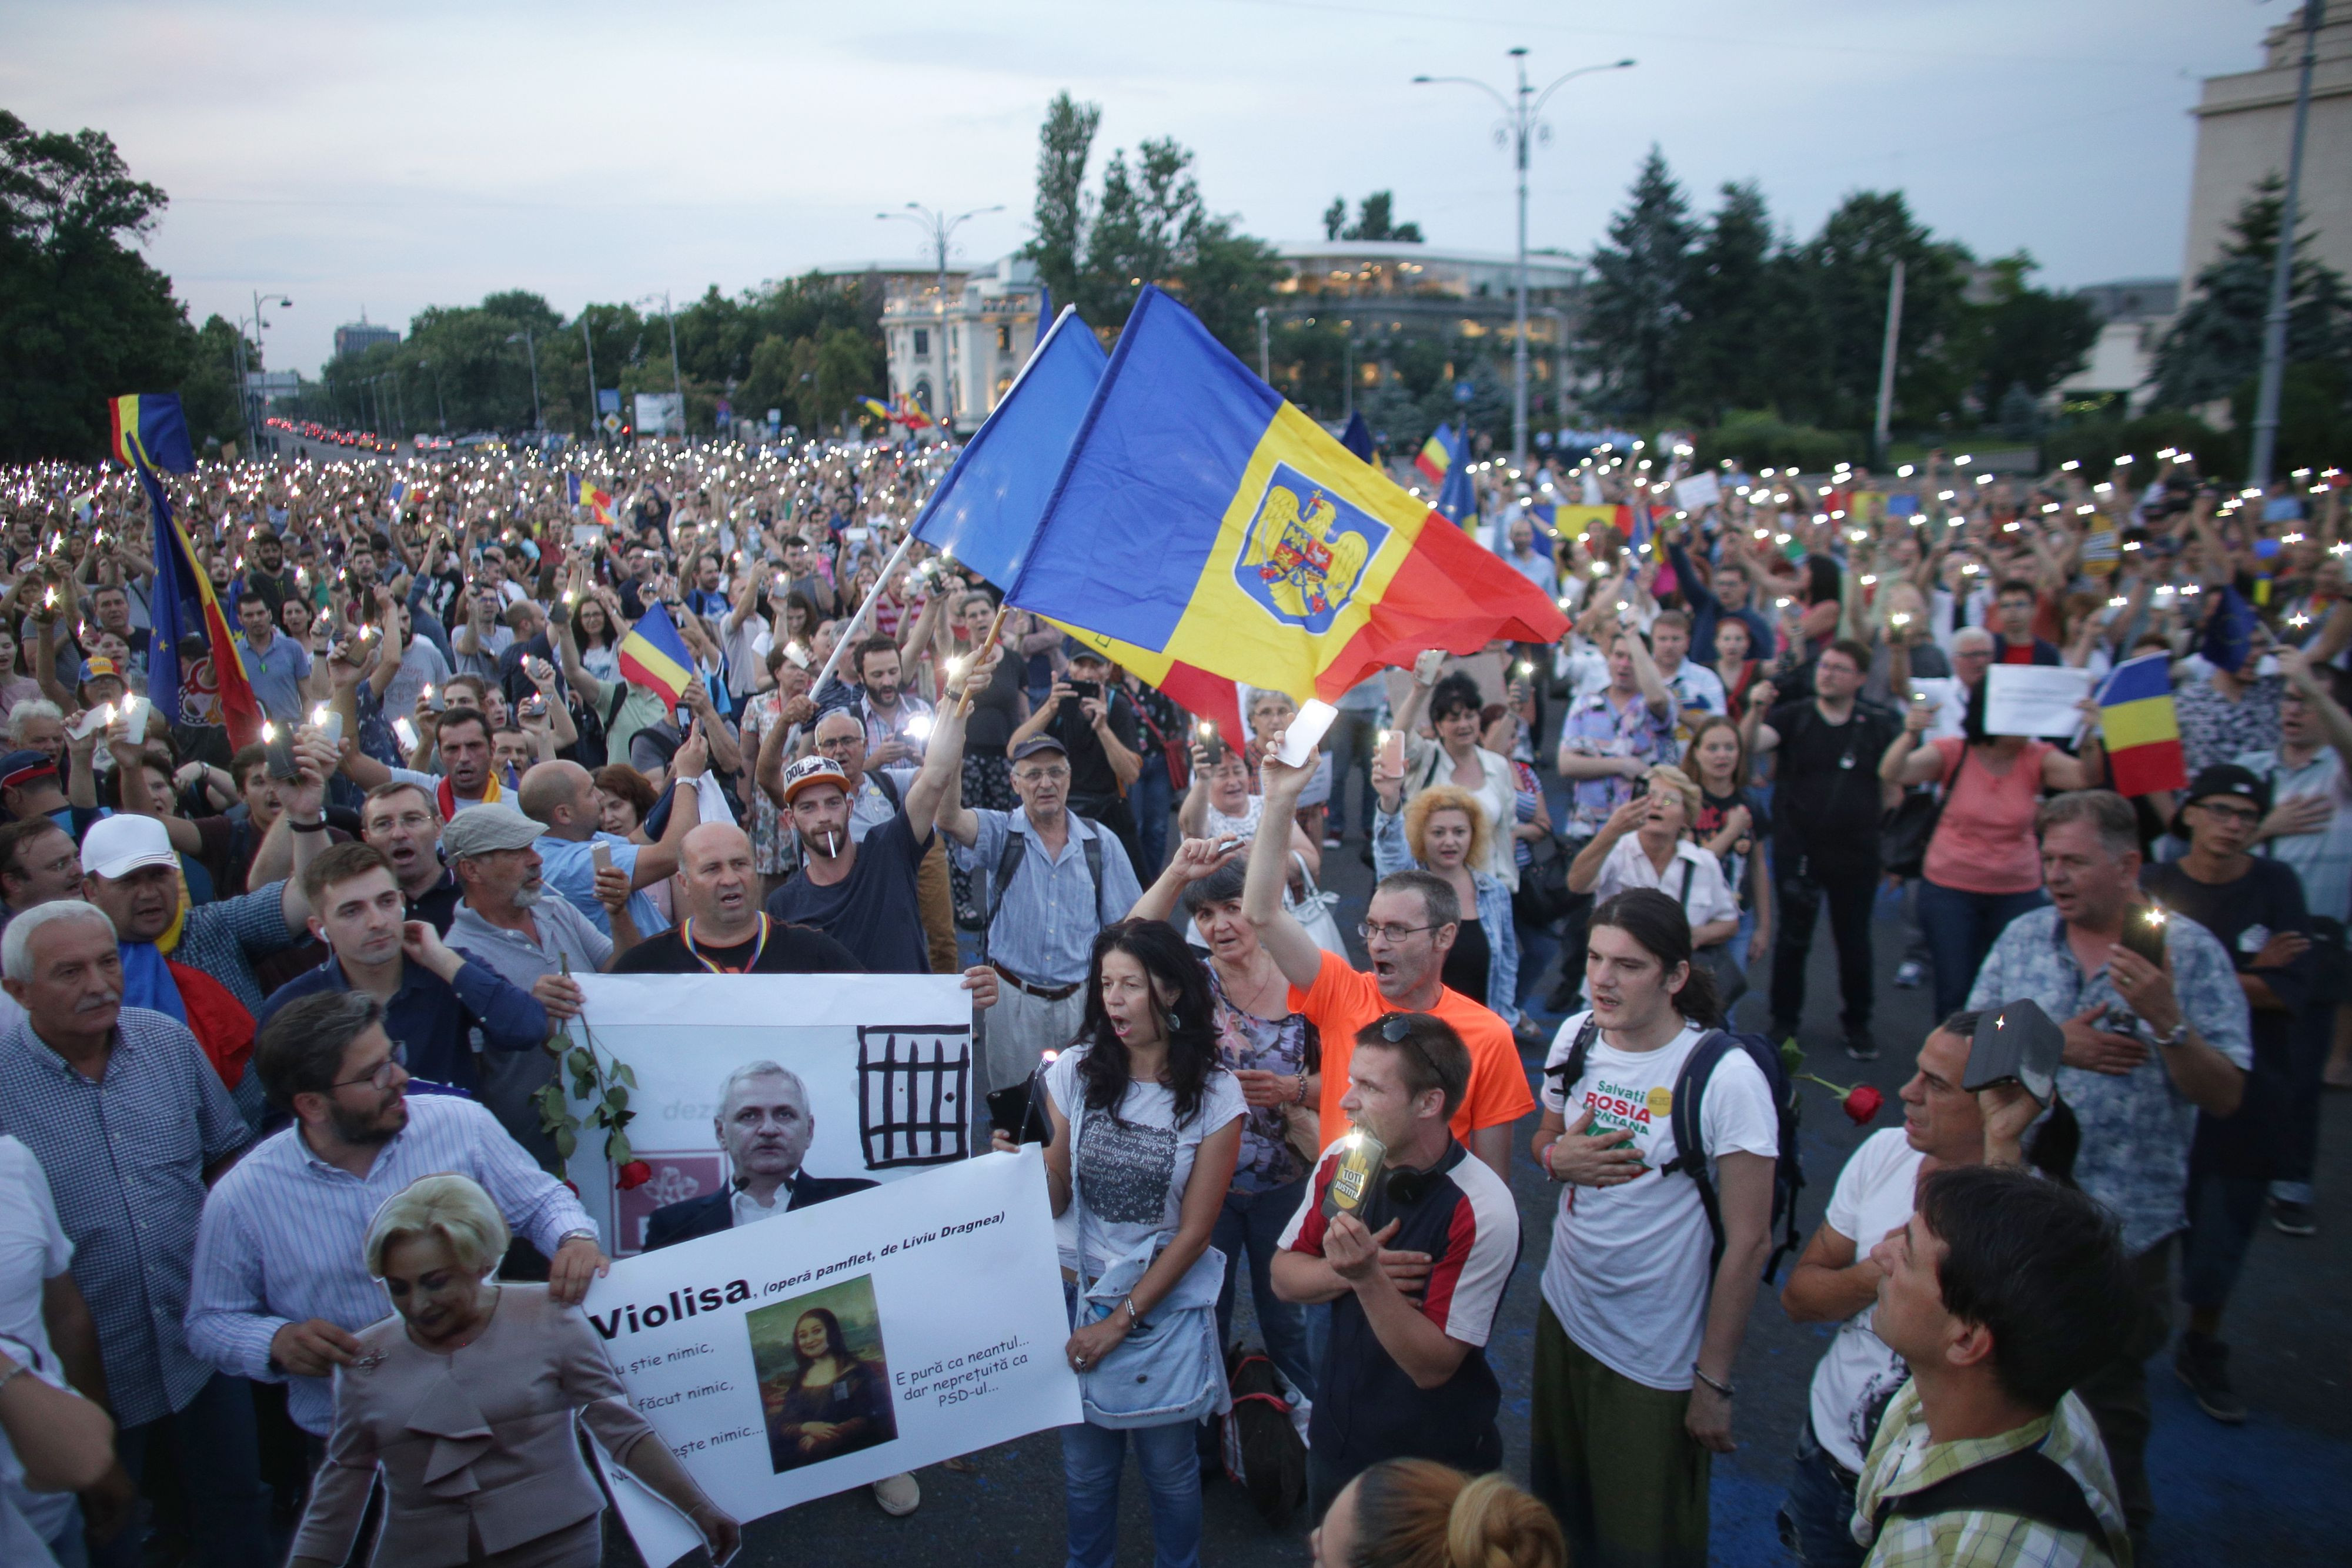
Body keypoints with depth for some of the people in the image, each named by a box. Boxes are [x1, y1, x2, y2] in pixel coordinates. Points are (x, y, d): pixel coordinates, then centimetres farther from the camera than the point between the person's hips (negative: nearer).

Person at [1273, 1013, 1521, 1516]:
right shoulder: (1341, 1162, -9)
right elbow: (1284, 1275, -1)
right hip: (1335, 1439, 5)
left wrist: (1368, 1278, -37)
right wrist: (1347, 1270, -20)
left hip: (1433, 1462, -5)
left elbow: (1433, 1367, -24)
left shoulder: (1483, 1213, -26)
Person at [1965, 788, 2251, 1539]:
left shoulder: (2189, 950, -9)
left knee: (2107, 1393, 14)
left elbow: (2225, 1095, -12)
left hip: (2124, 1221, -3)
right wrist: (2053, 1043, -15)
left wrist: (2166, 1019, -27)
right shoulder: (2023, 937, 1)